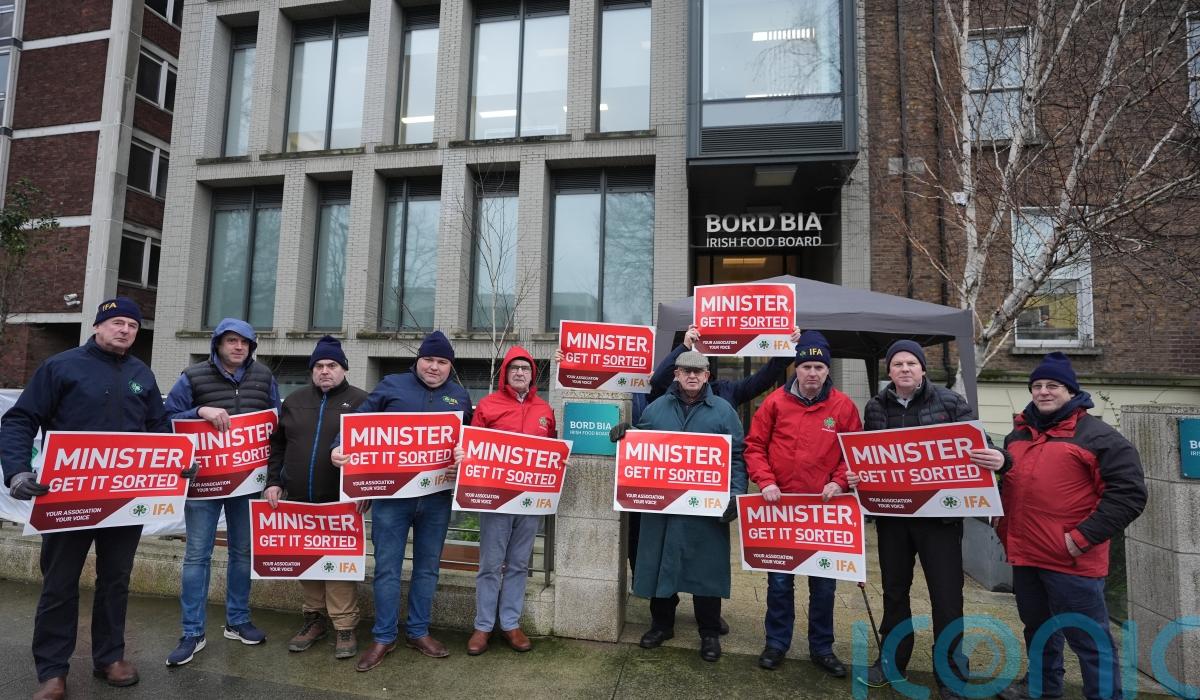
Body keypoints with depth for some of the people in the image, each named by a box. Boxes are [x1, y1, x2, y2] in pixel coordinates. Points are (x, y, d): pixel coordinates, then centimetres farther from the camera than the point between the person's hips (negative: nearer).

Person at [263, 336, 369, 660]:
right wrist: (273, 482, 6)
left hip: (341, 500, -4)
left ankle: (344, 627, 8)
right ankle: (314, 618, 29)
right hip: (298, 499, 5)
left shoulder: (359, 400, -1)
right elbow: (277, 445, 16)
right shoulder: (295, 400, 11)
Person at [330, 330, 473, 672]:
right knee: (387, 568, 7)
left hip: (437, 497, 2)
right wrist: (339, 447, -17)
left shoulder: (459, 396, 9)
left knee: (427, 568, 14)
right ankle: (384, 637, 23)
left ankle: (418, 632, 30)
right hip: (391, 494, -2)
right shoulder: (392, 385, 2)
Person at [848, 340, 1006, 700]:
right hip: (891, 513, 3)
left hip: (939, 512, -2)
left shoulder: (949, 402, -2)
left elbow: (977, 445, -4)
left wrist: (998, 458, -26)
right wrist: (854, 475, -7)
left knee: (946, 594, 5)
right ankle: (893, 660, 32)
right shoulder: (875, 407, 5)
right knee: (894, 589, 15)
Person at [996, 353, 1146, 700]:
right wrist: (1005, 530, 14)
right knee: (1037, 627, 22)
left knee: (1088, 637, 3)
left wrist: (1083, 537, -18)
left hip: (1072, 561, -7)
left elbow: (1128, 493, -14)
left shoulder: (1097, 435, -8)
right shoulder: (1018, 434, 12)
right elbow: (1005, 486, 25)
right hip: (1024, 555, 7)